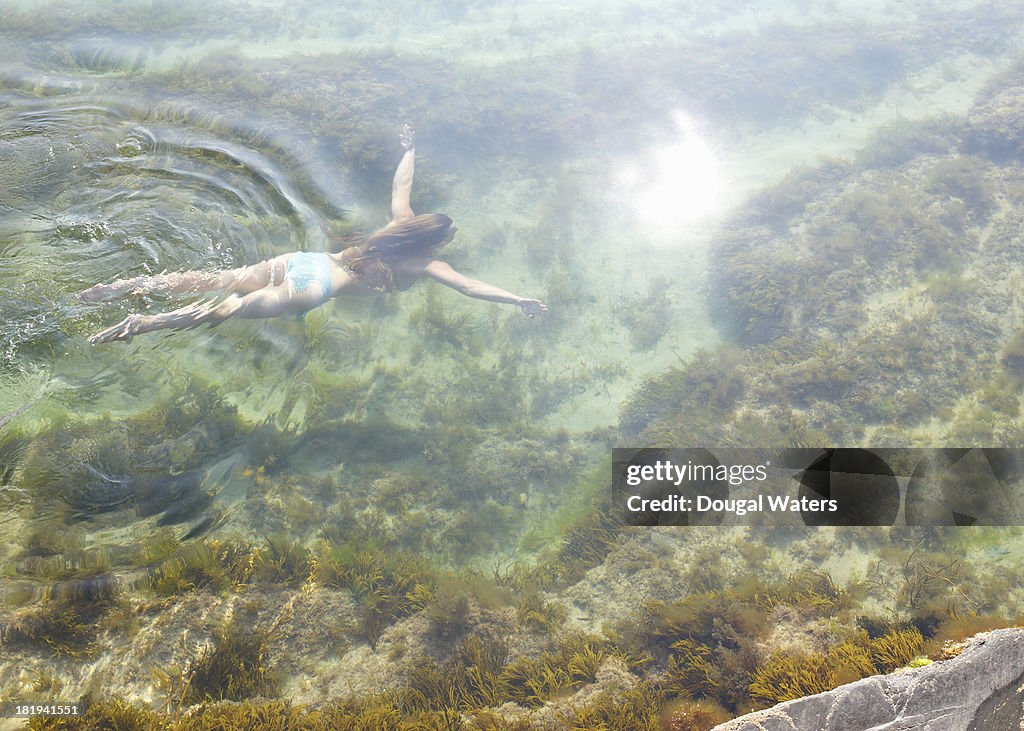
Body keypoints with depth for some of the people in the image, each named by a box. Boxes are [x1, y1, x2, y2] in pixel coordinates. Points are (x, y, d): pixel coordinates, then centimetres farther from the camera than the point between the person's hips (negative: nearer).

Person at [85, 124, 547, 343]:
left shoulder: (401, 222, 17)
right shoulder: (425, 264, 0)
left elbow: (400, 186, 32)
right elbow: (471, 287, -6)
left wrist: (410, 150, 49)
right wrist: (518, 300, -1)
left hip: (300, 261, 7)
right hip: (314, 288, -7)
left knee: (214, 283, 3)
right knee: (225, 310, -15)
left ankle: (125, 286, -2)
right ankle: (140, 325, -24)